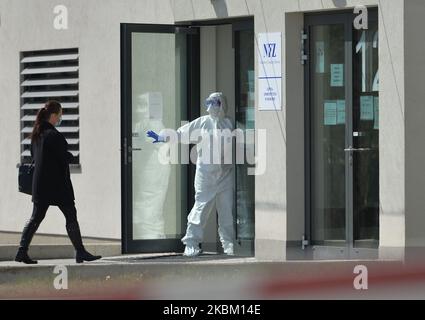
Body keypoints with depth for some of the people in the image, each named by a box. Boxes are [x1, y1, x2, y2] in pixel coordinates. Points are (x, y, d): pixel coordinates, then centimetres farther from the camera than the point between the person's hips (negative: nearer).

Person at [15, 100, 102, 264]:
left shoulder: (37, 134, 8)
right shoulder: (53, 135, -18)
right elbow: (64, 157, -17)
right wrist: (70, 156, 4)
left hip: (40, 183, 8)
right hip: (57, 182, -8)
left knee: (36, 217, 9)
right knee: (71, 216, 2)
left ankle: (22, 251, 2)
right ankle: (80, 252, 5)